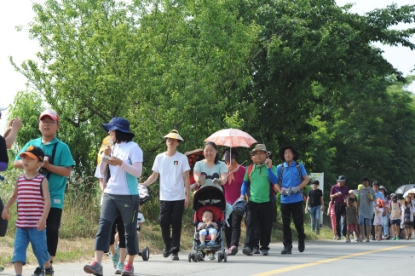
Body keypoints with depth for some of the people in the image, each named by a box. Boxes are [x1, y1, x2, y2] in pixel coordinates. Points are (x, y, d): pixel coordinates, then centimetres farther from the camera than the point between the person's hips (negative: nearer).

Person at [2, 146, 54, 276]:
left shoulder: (42, 180, -6)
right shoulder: (20, 179, 9)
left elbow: (47, 200, -12)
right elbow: (14, 196, 26)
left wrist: (43, 218, -23)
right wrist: (6, 207, 10)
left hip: (36, 225, -4)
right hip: (21, 224, 5)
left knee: (40, 249, 7)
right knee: (18, 249, -5)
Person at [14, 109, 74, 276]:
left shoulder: (62, 147, -2)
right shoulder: (31, 145, 10)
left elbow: (67, 171, -9)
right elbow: (17, 163, 6)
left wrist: (47, 166, -20)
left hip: (53, 197, -4)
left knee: (51, 230, 1)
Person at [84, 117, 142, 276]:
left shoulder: (133, 148, -6)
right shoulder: (113, 148, 13)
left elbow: (138, 172, -14)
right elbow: (103, 173, 14)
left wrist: (121, 163, -25)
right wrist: (105, 157, -1)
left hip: (128, 197, -6)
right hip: (110, 195, 6)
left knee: (130, 231, 4)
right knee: (103, 227, -8)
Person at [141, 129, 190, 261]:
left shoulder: (182, 158, -1)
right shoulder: (160, 158, 6)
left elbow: (186, 178, -1)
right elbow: (154, 176, 10)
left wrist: (188, 195, -6)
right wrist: (143, 185, -4)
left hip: (178, 197, -2)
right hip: (164, 197, 2)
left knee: (176, 224, -1)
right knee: (164, 223, 0)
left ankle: (175, 250, 4)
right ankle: (167, 246, 23)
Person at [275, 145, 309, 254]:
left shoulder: (299, 166, 4)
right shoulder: (280, 168, 6)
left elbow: (306, 179, 5)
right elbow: (275, 182, 6)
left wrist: (297, 188, -10)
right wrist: (281, 190, -13)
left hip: (297, 199, -1)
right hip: (284, 200, 1)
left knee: (298, 222, 1)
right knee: (285, 224, 0)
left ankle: (301, 239, 27)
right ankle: (287, 245, 4)